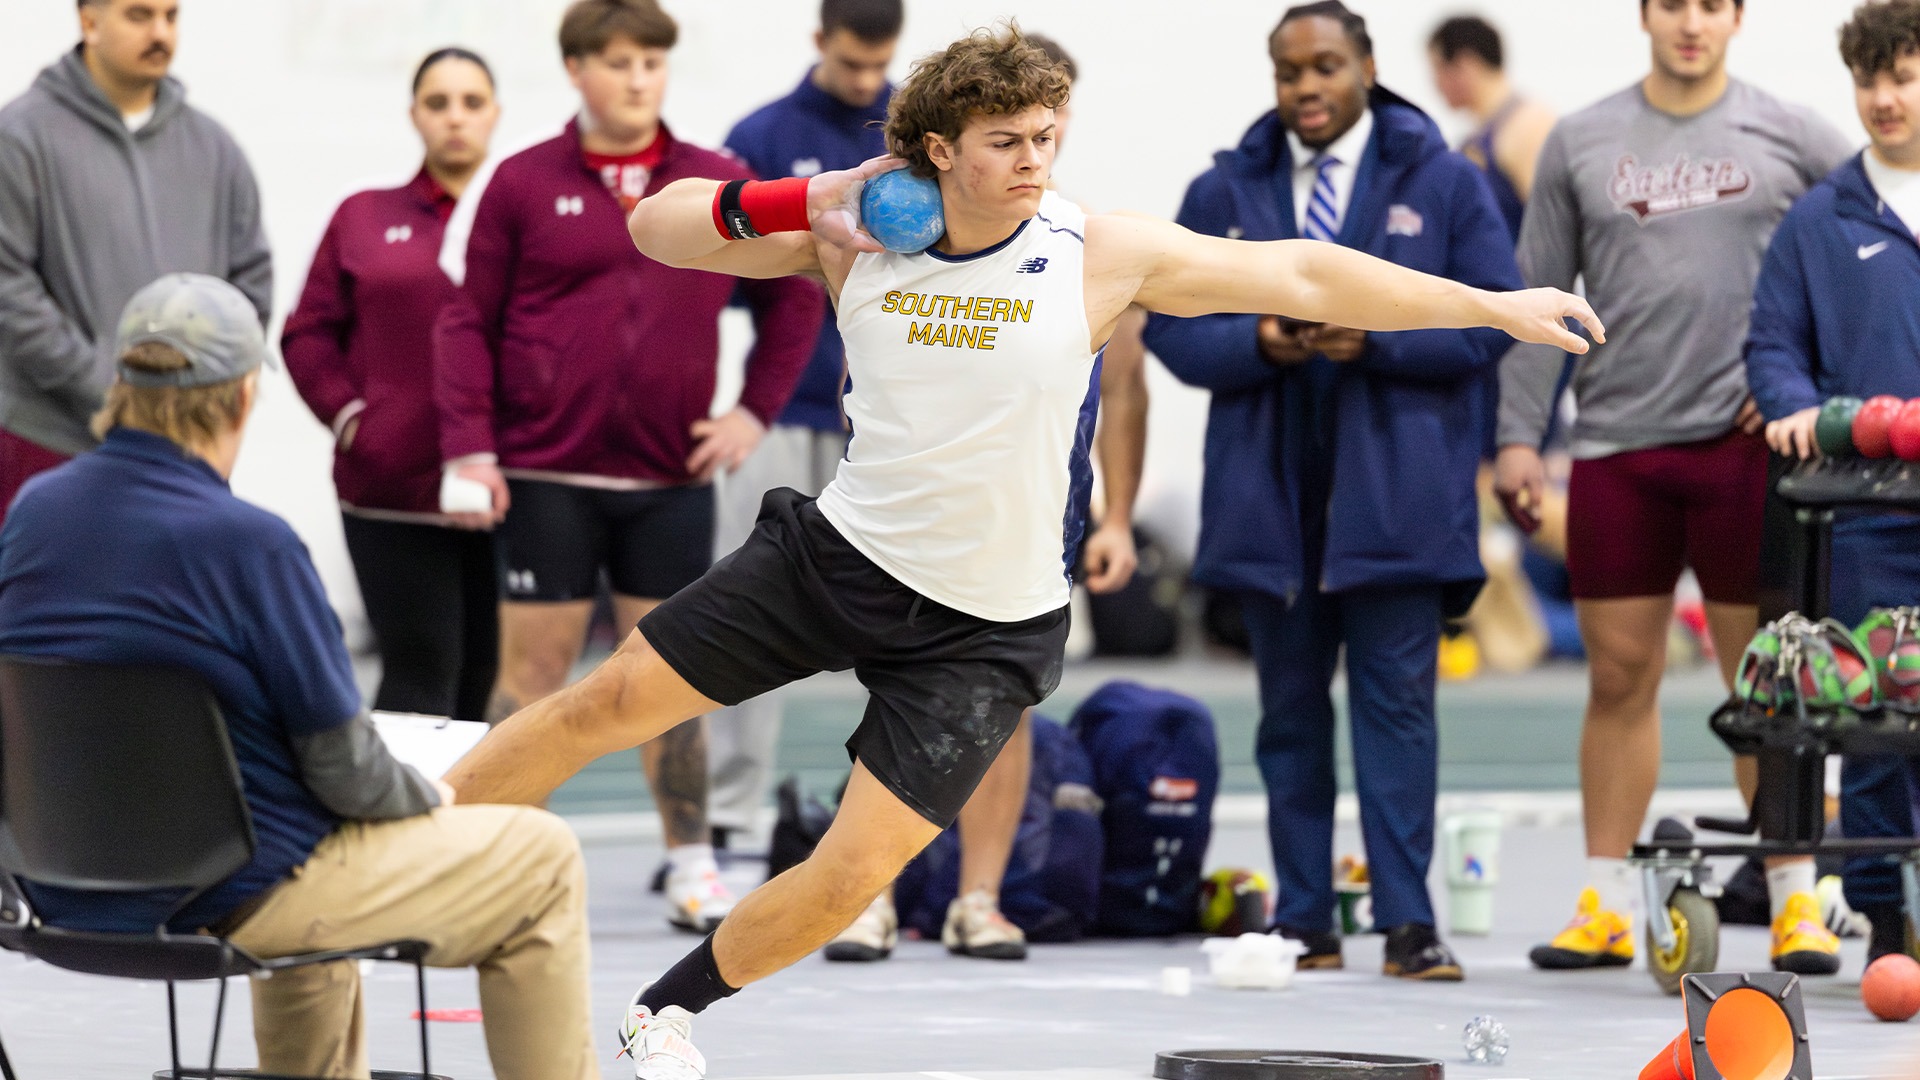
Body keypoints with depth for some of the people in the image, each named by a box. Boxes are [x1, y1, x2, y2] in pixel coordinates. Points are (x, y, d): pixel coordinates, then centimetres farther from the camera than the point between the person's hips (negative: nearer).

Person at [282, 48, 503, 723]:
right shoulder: (365, 218, 11)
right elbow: (308, 334, 12)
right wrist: (347, 415, -2)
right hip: (393, 488, 0)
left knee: (487, 676, 6)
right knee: (420, 671, -7)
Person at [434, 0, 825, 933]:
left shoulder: (721, 187, 5)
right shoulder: (524, 184, 0)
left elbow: (794, 297, 15)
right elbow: (469, 321, 0)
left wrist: (755, 411, 6)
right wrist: (468, 446, -7)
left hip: (672, 477, 2)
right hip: (546, 475, -2)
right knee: (532, 664, 0)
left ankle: (691, 859, 15)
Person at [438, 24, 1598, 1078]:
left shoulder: (1100, 253, -13)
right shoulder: (855, 234, -8)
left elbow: (1303, 276, -9)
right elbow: (656, 229, -1)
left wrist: (1495, 305, -11)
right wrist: (788, 205, -20)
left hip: (984, 632, -1)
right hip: (839, 554, 1)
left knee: (853, 876, -7)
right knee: (610, 703, -1)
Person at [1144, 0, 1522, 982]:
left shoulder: (1442, 185, 5)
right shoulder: (1224, 193, 11)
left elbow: (1493, 318, -1)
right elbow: (1170, 324, 8)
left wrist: (1377, 340, -14)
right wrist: (1256, 344, -12)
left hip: (1394, 494, -3)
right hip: (1269, 492, 3)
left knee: (1397, 705, -7)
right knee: (1291, 710, 7)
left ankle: (1407, 923, -8)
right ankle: (1303, 921, 11)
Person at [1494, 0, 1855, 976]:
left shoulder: (1789, 136, 4)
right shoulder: (1581, 143, 8)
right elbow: (1538, 297, 9)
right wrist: (1518, 435, 2)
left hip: (1743, 443, -2)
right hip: (1616, 447, 2)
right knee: (1618, 677, 4)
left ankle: (1795, 900, 5)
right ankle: (1605, 903, 9)